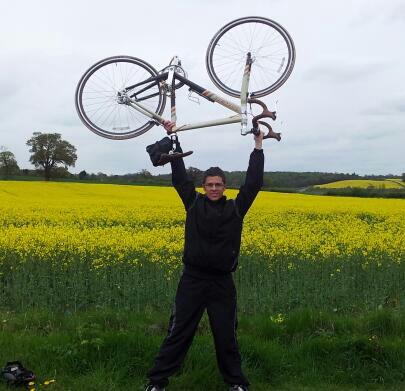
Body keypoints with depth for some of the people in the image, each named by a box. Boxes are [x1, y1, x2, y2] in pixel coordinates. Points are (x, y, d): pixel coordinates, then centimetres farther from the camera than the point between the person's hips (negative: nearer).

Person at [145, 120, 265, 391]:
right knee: (179, 332, 5)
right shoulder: (194, 203, 2)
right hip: (193, 279, 0)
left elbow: (253, 183, 0)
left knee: (226, 335, 12)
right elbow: (180, 176, 0)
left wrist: (259, 146, 0)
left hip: (222, 283, 1)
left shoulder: (236, 209, 3)